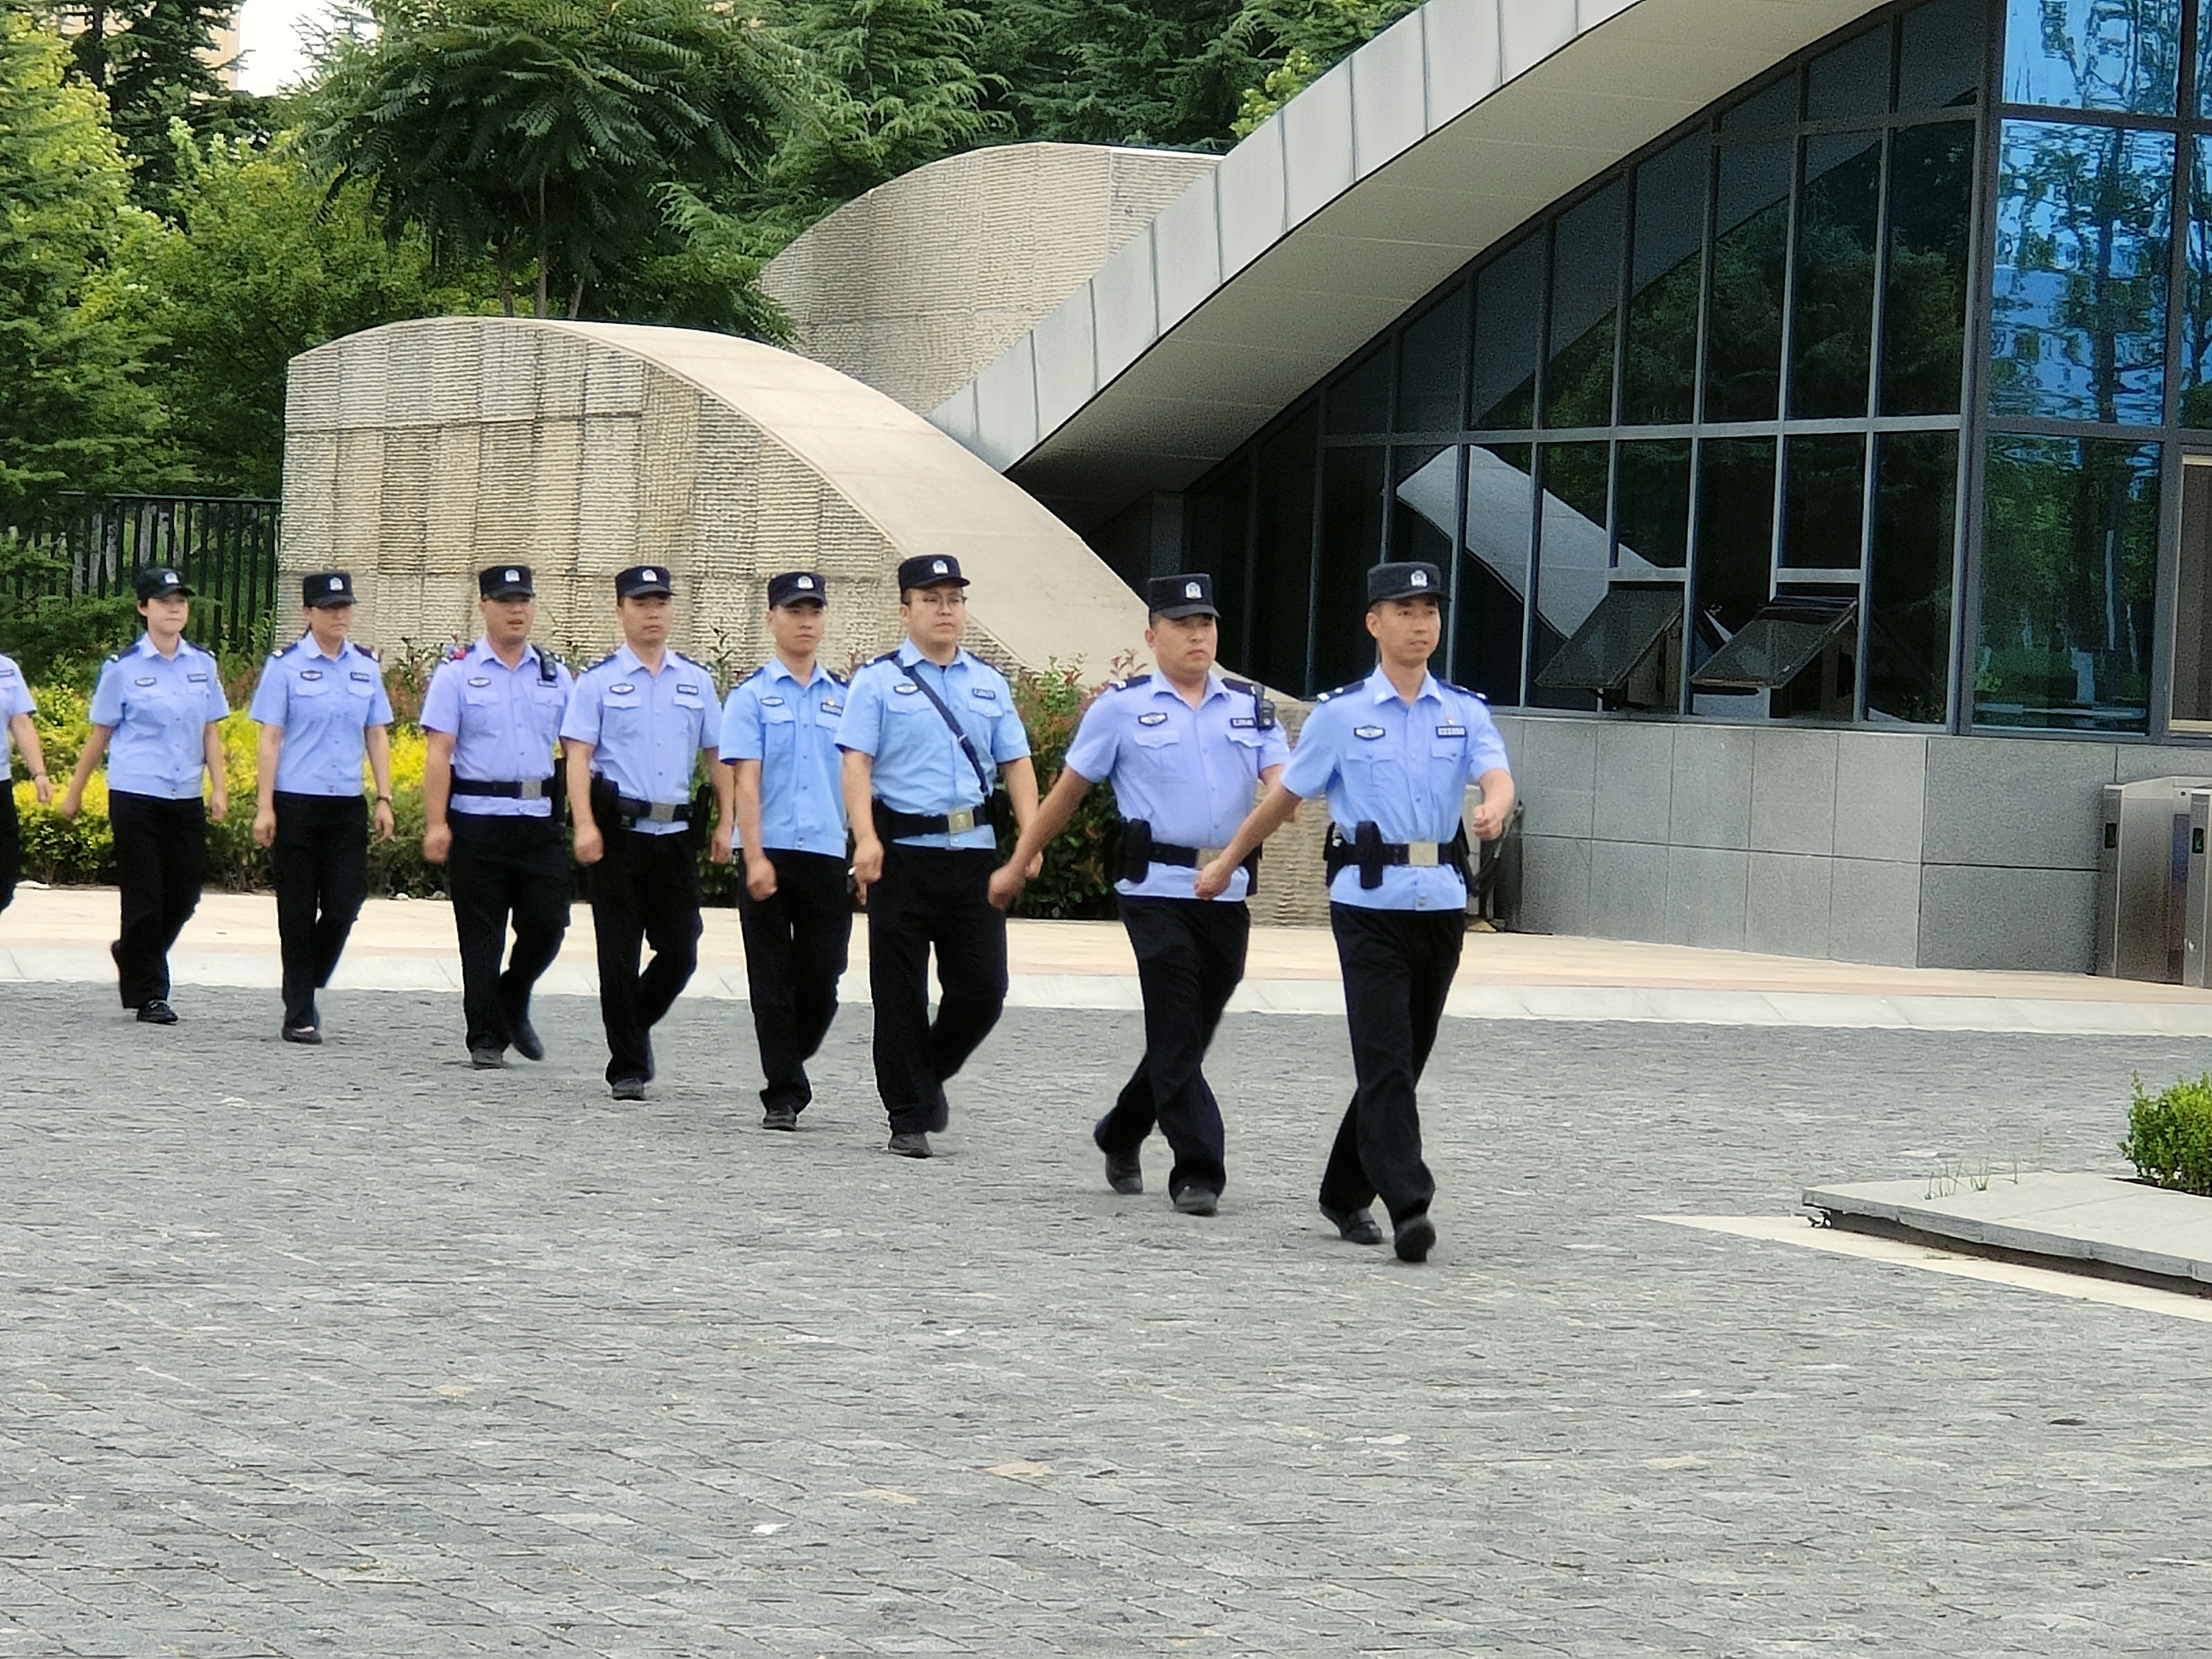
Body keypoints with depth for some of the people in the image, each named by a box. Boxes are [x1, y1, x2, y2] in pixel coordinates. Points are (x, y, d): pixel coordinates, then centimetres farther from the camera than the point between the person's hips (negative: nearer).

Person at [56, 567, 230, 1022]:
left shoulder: (203, 665, 7)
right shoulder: (123, 668, -3)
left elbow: (211, 732, 9)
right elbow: (100, 735, 3)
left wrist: (220, 789, 1)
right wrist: (74, 793, 7)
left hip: (186, 798, 4)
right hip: (136, 797, -4)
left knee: (184, 895, 8)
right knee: (145, 897, 0)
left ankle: (132, 953, 35)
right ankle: (148, 995, 10)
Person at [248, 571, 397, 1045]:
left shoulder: (366, 668, 9)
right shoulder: (286, 666, -3)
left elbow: (378, 736, 13)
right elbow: (271, 738, -4)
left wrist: (384, 800, 6)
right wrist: (265, 808, -8)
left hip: (346, 805, 3)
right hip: (296, 804, -3)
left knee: (344, 906, -1)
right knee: (298, 912, 2)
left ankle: (306, 993, 21)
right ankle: (300, 1015, 11)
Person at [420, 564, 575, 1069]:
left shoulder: (556, 676, 10)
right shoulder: (457, 674, 1)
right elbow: (438, 753, -4)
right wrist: (436, 824, -11)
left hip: (539, 822, 3)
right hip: (478, 822, -3)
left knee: (546, 926, -1)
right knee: (481, 937, 3)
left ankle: (513, 1006, 25)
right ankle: (486, 1038, 12)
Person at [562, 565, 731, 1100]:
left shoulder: (696, 680, 11)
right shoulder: (599, 680, 2)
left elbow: (716, 754, 15)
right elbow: (578, 755, -4)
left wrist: (727, 822, 7)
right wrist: (585, 825, -15)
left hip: (675, 833, 3)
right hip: (619, 831, -3)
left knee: (680, 952, 2)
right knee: (620, 955, 0)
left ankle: (636, 1023, 29)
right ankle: (628, 1066, 8)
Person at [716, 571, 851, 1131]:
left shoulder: (843, 697, 11)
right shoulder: (752, 695, 1)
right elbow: (746, 780, -6)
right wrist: (755, 858, -14)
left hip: (828, 854, 3)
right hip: (770, 857, -3)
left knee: (822, 979, 3)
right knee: (773, 979, 0)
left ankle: (790, 1066, 28)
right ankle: (783, 1092, 6)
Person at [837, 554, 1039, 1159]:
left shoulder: (990, 684, 15)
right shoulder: (879, 681, 1)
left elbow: (1016, 762, 14)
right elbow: (857, 762, -7)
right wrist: (866, 837, -21)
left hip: (974, 851, 4)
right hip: (903, 853, -4)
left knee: (983, 987, 1)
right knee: (901, 993, 1)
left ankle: (930, 1073, 28)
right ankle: (909, 1119, 10)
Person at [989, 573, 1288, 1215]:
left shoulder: (1250, 705, 12)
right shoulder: (1123, 708, 3)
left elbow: (1282, 781, 0)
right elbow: (1068, 790, 8)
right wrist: (1017, 865, 12)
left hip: (1227, 892, 4)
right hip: (1157, 890, -4)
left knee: (1189, 1035, 13)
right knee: (1178, 1036, -9)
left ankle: (1121, 1135, 34)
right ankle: (1196, 1173, -7)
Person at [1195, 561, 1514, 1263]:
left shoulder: (1464, 712, 8)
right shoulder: (1342, 713, 3)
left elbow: (1497, 775, -9)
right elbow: (1286, 795, 11)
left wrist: (1493, 809, -33)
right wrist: (1227, 862, 16)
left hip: (1441, 902, 3)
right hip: (1369, 902, -3)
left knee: (1403, 1063, 12)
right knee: (1385, 1062, -12)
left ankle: (1346, 1192, 28)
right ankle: (1409, 1206, -18)